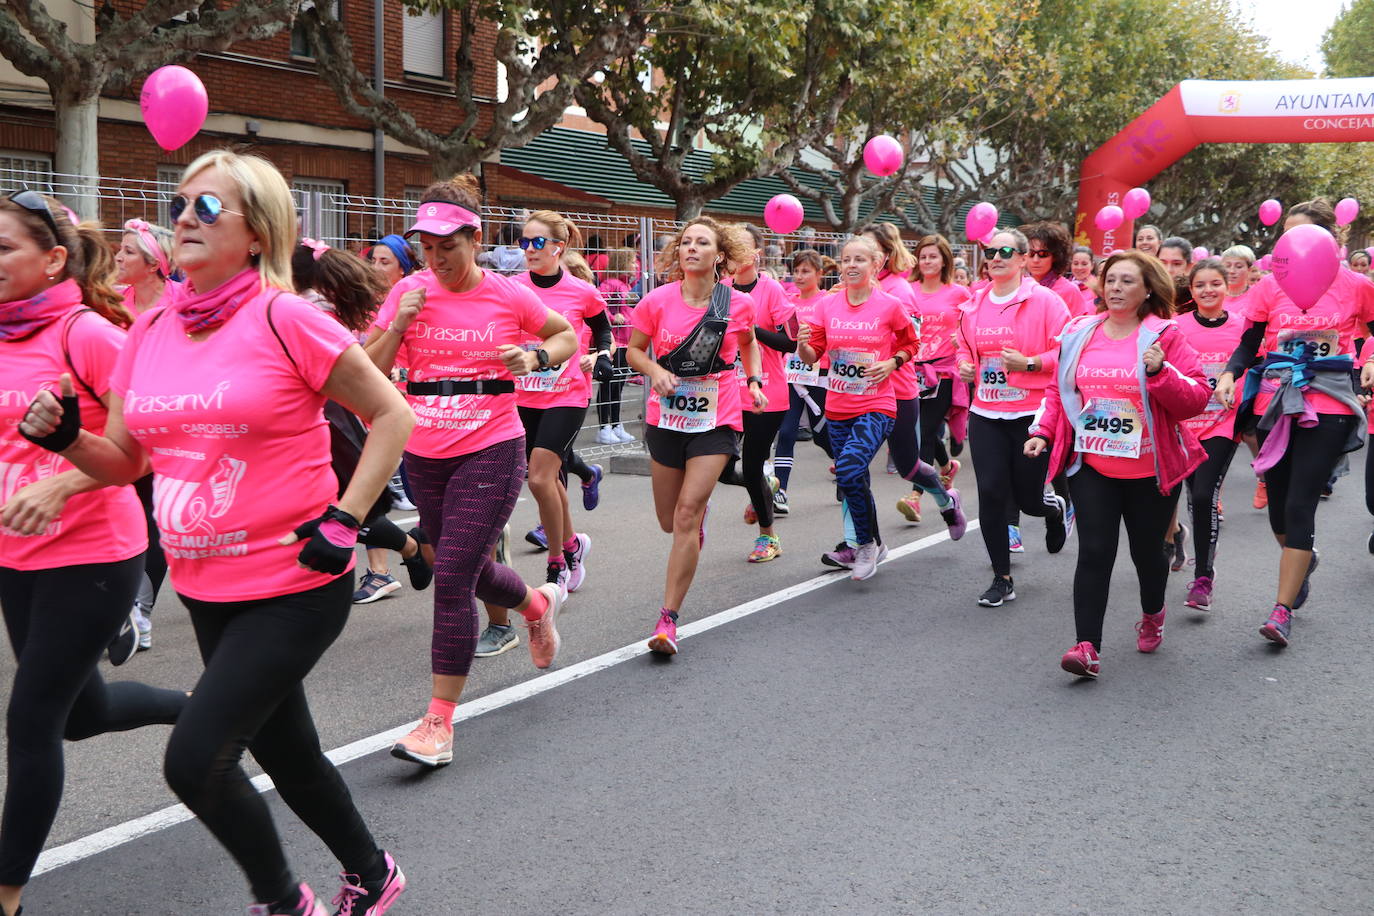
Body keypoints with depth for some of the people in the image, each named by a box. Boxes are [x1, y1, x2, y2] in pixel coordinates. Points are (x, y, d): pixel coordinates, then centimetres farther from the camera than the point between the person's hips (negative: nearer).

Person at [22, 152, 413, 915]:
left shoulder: (284, 320, -13)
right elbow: (124, 460, 12)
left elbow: (391, 417, -8)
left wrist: (343, 520, -15)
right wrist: (65, 437, -8)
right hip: (206, 587, 7)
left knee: (194, 758, -12)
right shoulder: (149, 332, 6)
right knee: (287, 754, 18)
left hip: (294, 583, -6)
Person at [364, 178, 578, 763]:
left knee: (452, 578, -12)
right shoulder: (408, 293, 1)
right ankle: (538, 605, 52)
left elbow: (568, 336, 12)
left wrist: (536, 356, -8)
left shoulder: (509, 296, -5)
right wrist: (398, 325, -16)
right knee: (470, 572, 18)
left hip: (491, 451, -4)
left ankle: (439, 722, -4)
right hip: (424, 456, 5)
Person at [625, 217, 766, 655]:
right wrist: (655, 370, -16)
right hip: (666, 418, 2)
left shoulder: (738, 304, -5)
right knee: (670, 520, 13)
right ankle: (702, 510, 53)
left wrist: (754, 381, 2)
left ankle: (668, 620, -10)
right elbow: (633, 350, 4)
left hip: (717, 420, -2)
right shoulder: (658, 300, -8)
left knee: (688, 513, -14)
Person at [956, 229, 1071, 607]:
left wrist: (1030, 363, -20)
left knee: (1028, 498, 5)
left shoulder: (1044, 301, -7)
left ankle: (1057, 508, 45)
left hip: (1031, 414, -4)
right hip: (986, 415, 4)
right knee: (991, 494, -3)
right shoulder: (974, 305, 8)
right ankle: (1002, 579, 10)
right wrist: (964, 363, 3)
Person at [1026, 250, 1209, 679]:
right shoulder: (1079, 333, 6)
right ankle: (1087, 647, -9)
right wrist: (1042, 432, 3)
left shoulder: (1164, 336, -4)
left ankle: (1153, 615, 43)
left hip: (1149, 470, -1)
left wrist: (1161, 372, -24)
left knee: (1146, 549, 13)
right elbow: (1059, 390, 15)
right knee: (1094, 551, -8)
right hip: (1091, 466, 2)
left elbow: (1196, 398, -8)